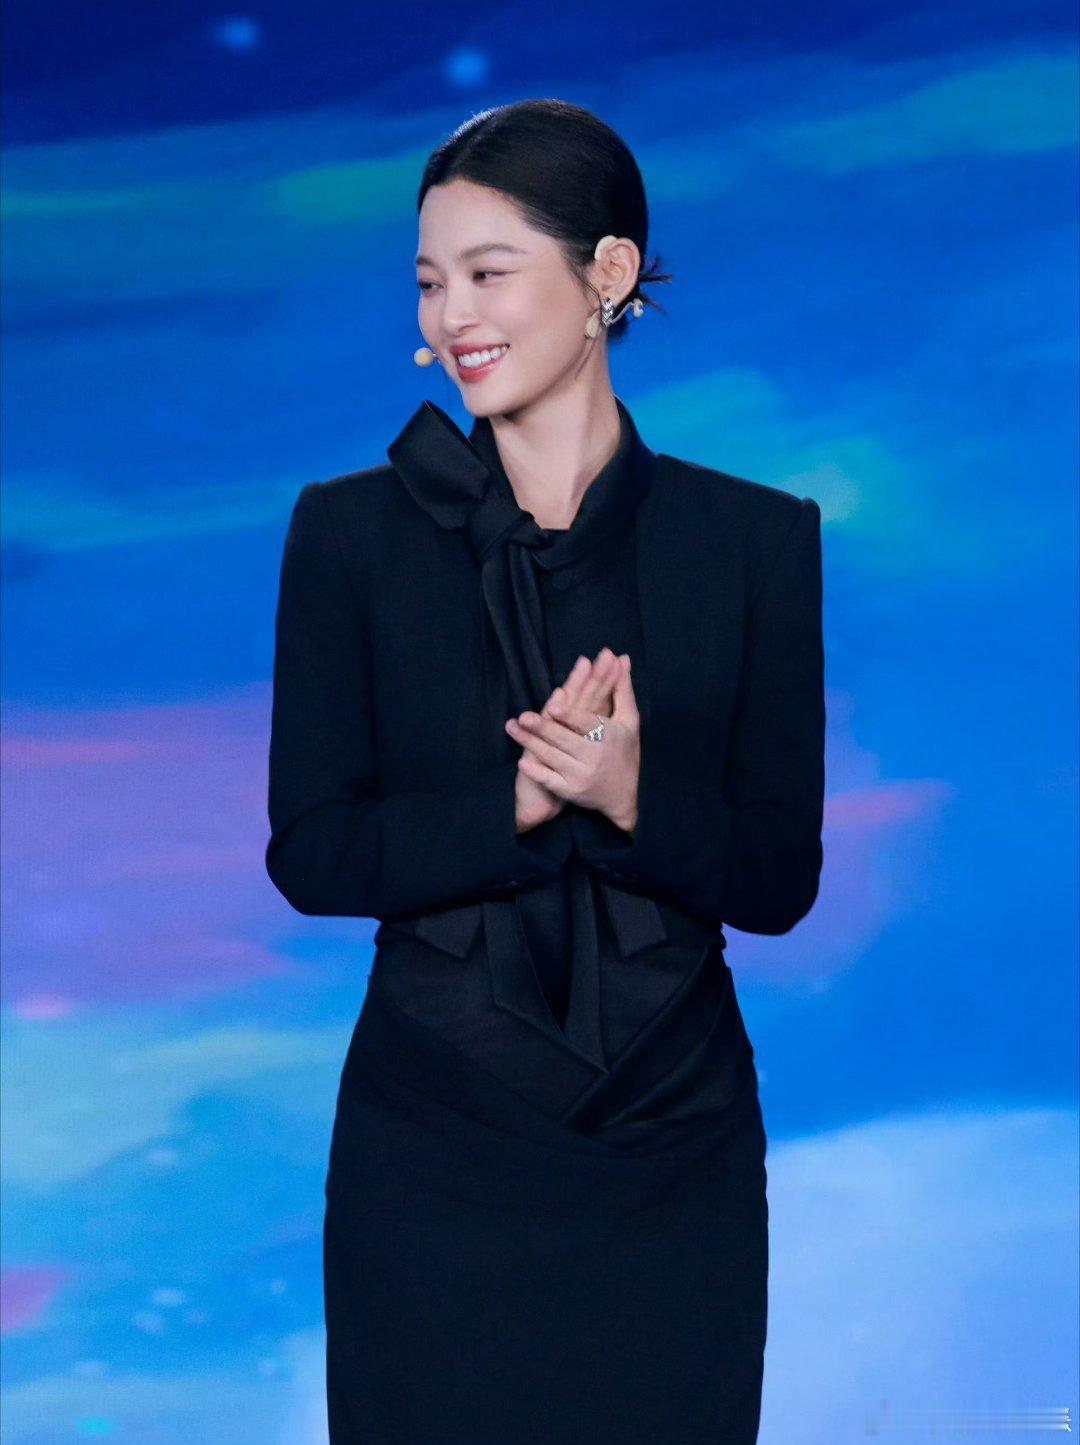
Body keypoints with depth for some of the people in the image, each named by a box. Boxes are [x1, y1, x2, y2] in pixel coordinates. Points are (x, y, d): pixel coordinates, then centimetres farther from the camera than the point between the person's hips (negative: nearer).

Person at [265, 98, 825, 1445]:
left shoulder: (754, 538, -1)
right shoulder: (352, 530, -1)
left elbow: (781, 878, -2)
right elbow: (310, 852, -6)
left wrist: (635, 798, -21)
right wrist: (514, 801, -21)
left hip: (673, 1137, 1)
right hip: (432, 1141, 0)